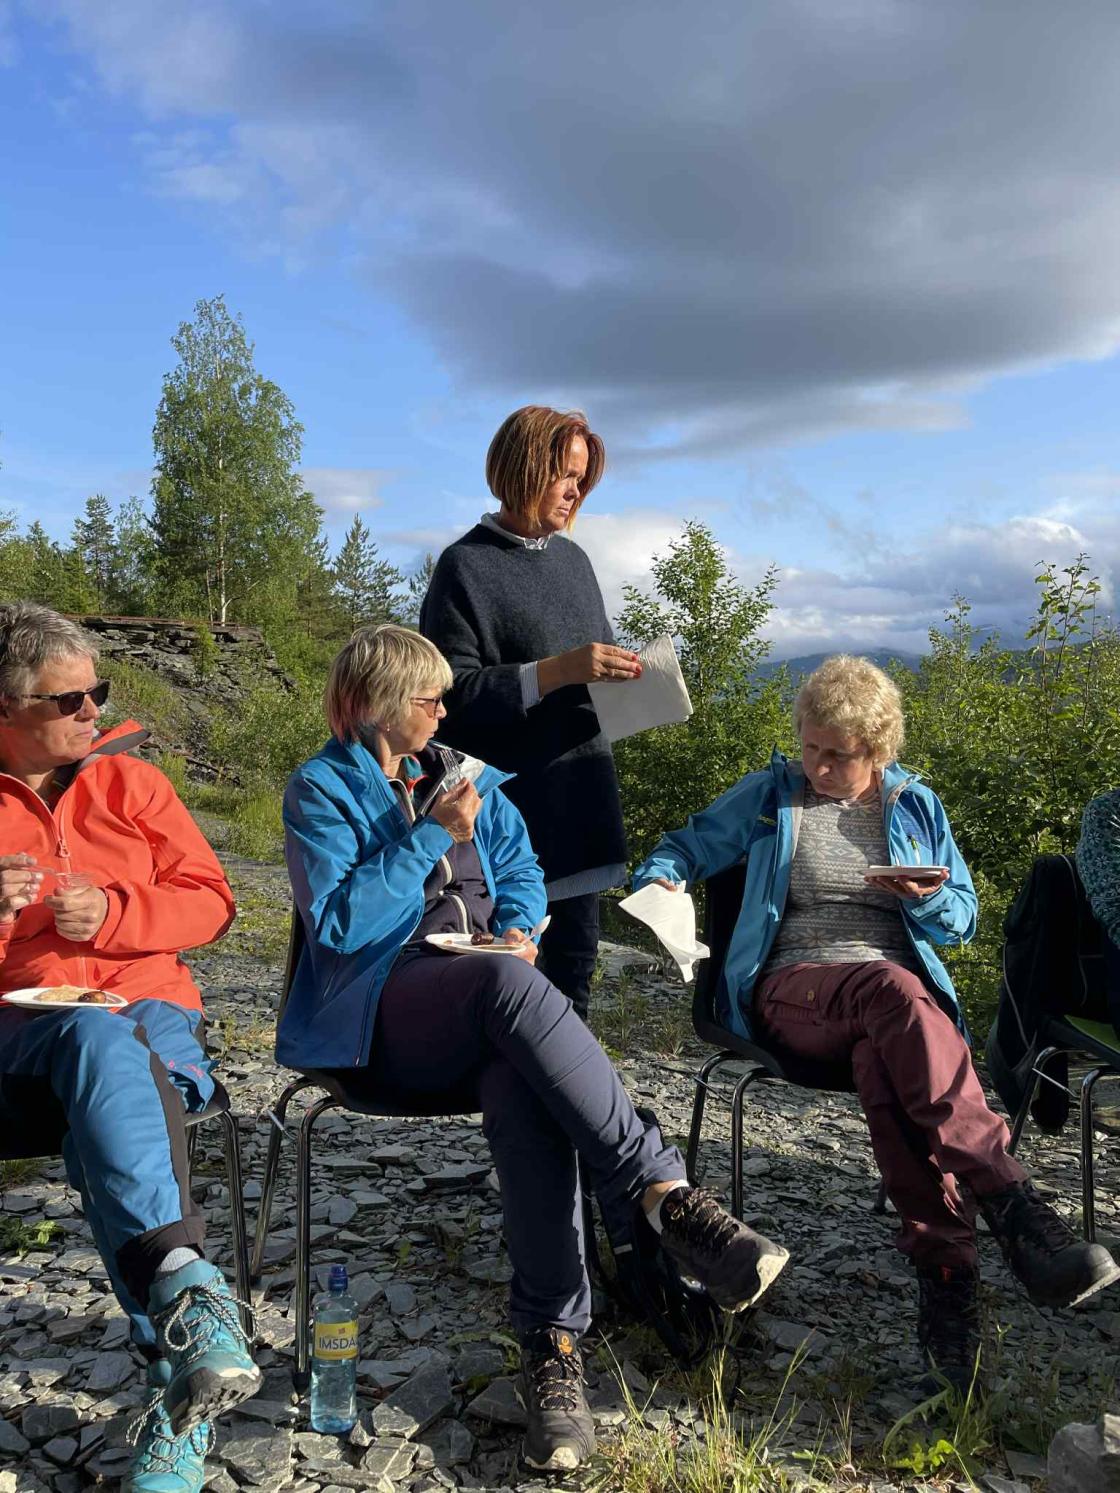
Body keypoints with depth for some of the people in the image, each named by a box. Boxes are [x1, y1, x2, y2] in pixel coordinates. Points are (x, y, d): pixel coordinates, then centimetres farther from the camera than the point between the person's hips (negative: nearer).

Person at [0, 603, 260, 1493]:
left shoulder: (130, 781, 16)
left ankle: (180, 1386, -41)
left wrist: (111, 913, -7)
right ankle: (187, 1289, -49)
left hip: (146, 1014, 1)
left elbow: (210, 902, 11)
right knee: (102, 1043, -38)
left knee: (106, 1086, -36)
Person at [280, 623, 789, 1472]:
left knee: (519, 1082, -32)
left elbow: (521, 869, 18)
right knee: (511, 985, -37)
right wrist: (433, 838, -13)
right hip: (381, 1013, -4)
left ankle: (553, 1343, -29)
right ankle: (666, 1195, -37)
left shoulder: (467, 774, 20)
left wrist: (519, 927, -4)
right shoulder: (321, 790, 2)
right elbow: (339, 924, -9)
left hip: (484, 1007, 5)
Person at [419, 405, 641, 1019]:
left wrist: (622, 670, 2)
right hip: (513, 800, -6)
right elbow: (453, 691, -14)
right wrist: (557, 672, -21)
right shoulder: (466, 565, -6)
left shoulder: (572, 559, 14)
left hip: (581, 792, 7)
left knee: (575, 951, 12)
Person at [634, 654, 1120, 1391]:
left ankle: (944, 1266, -37)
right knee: (892, 990, -39)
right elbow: (687, 845, 18)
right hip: (793, 992, -2)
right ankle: (1011, 1200, -45)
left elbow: (964, 919, 19)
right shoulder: (769, 796, 14)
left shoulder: (917, 807, 18)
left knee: (883, 1060, -39)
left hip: (900, 991, 2)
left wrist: (929, 898, -5)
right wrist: (658, 879, -6)